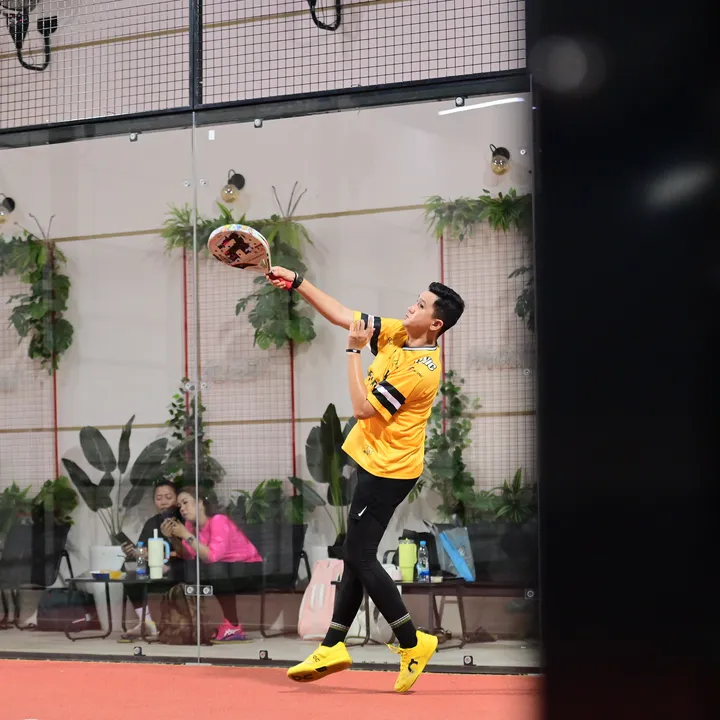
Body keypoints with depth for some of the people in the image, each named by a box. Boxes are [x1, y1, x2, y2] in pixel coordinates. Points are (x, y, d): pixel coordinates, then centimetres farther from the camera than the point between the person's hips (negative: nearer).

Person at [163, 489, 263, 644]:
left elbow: (213, 556, -34)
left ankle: (234, 627, -22)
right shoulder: (191, 524, 0)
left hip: (249, 568, -8)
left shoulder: (218, 521, -23)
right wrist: (172, 537, -19)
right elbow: (188, 556, -9)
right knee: (189, 568, -9)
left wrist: (187, 536, -30)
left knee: (215, 570, -34)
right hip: (223, 568, 8)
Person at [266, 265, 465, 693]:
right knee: (358, 554, 11)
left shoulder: (420, 369, -25)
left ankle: (412, 644, 4)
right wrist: (298, 282, 3)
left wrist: (354, 351, -20)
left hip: (389, 471, -9)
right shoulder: (396, 333, 1)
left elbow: (364, 407, -24)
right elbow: (342, 316, 8)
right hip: (375, 463, 9)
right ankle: (333, 647, 17)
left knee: (360, 557, -6)